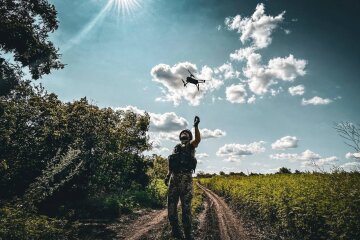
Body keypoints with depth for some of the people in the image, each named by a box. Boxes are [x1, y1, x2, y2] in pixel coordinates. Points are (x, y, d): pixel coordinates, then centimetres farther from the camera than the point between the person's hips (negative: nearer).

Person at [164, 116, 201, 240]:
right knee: (171, 204, 7)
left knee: (186, 206, -1)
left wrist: (196, 126, -27)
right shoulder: (176, 148, 21)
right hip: (174, 178, 5)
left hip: (186, 178, -5)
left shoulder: (191, 145, 7)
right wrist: (167, 176, 11)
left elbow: (198, 139, -17)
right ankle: (175, 229, 24)